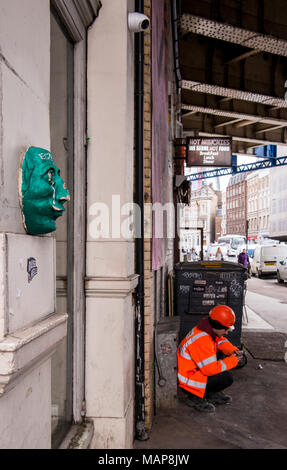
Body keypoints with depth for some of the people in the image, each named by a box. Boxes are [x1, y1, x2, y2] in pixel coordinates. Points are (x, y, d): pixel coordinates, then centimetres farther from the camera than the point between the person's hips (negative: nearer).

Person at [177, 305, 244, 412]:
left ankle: (213, 394, 17)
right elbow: (211, 369, -30)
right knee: (227, 378, -19)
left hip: (195, 370, 10)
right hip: (188, 380, -10)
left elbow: (220, 341, 18)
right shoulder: (201, 340, -31)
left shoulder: (209, 330, -1)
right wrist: (233, 360, -18)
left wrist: (233, 350, -2)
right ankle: (195, 397, -3)